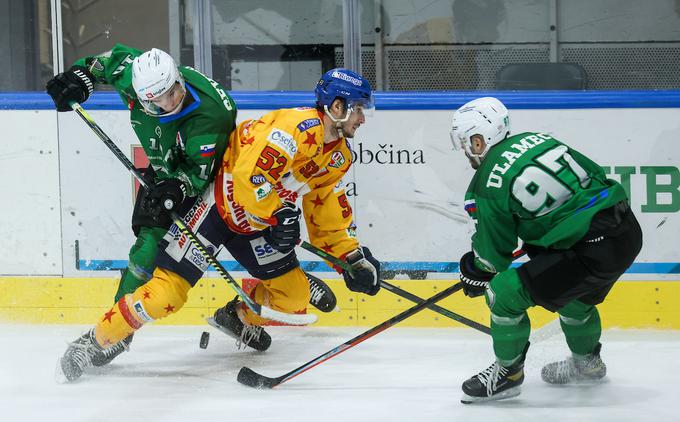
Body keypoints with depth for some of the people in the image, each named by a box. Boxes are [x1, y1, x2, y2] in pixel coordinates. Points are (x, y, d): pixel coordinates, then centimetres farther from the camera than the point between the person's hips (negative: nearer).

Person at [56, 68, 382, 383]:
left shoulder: (339, 155, 5)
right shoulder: (298, 126, -26)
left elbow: (328, 211, 13)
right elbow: (249, 176, -34)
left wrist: (352, 256, 5)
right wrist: (278, 215, -26)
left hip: (256, 223, 9)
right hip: (216, 201, -9)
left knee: (293, 296, 5)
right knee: (168, 290, -16)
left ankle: (237, 316, 34)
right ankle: (94, 342, -5)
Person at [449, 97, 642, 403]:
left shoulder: (488, 185, -7)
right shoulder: (534, 139, 12)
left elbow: (495, 253, 2)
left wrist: (476, 273, 25)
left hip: (593, 250, -9)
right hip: (628, 228, 9)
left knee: (505, 293, -1)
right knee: (573, 293, 35)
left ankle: (508, 373, 15)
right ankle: (587, 362, 54)